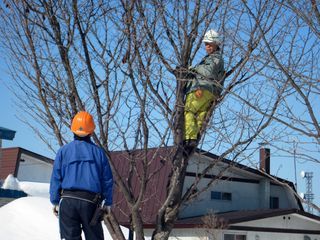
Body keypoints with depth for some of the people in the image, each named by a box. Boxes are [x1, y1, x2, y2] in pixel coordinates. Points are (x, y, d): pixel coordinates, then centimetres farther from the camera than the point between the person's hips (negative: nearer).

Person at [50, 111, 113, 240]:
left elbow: (56, 178, 2)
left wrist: (55, 201, 8)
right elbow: (107, 180, 7)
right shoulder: (98, 152, 6)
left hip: (68, 200, 0)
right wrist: (108, 202, 14)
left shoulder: (64, 150, 3)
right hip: (90, 202, 0)